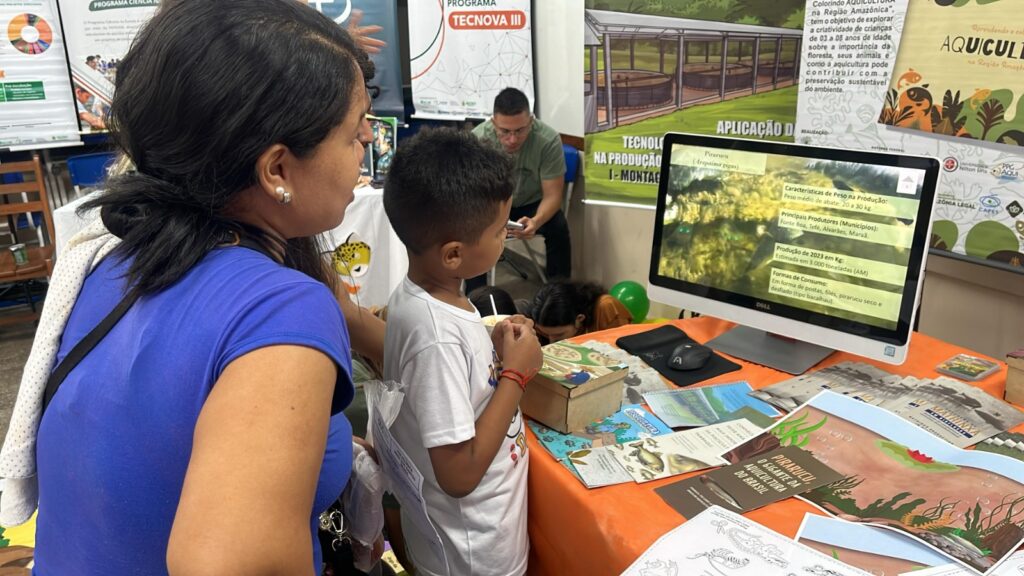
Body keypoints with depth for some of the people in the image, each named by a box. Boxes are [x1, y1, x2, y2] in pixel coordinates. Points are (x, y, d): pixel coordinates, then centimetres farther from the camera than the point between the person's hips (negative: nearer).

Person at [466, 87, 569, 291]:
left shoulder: (548, 140, -26)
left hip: (532, 204, 0)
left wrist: (536, 221, -44)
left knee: (559, 227, -29)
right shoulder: (477, 139, -26)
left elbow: (552, 195, -21)